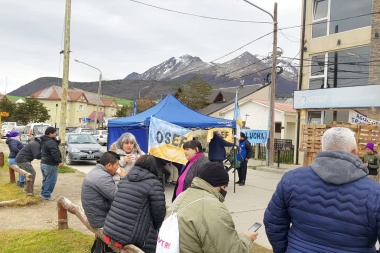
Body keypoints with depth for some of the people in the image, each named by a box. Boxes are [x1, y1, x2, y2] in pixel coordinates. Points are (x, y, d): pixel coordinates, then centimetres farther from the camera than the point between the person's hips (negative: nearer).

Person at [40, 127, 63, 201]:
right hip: (50, 164, -11)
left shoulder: (44, 141, 13)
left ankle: (43, 193, 27)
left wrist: (57, 140, 1)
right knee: (50, 181, -3)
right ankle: (46, 195, 0)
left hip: (44, 163, 11)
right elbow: (54, 153, -27)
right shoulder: (51, 142, -20)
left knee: (46, 180, 20)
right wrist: (59, 161, -25)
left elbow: (55, 146, 16)